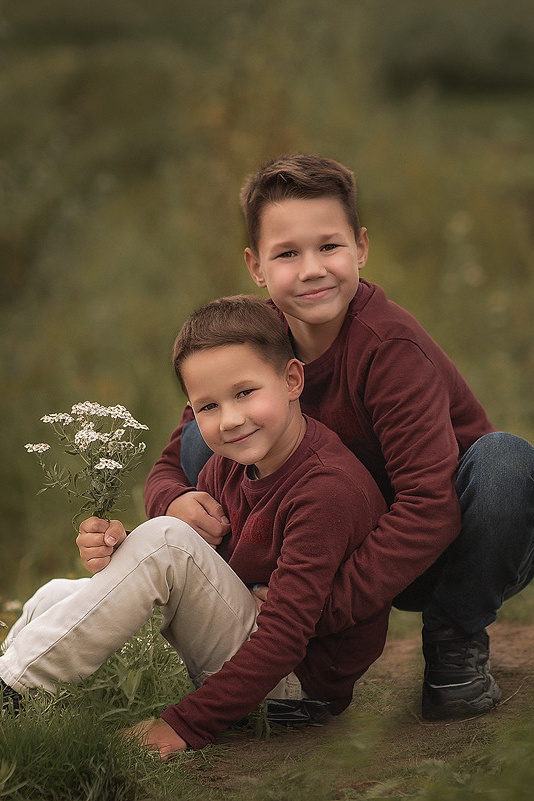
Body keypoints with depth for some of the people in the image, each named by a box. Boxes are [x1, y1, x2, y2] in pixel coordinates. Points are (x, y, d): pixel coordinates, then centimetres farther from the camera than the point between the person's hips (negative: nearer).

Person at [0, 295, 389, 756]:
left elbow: (284, 638, -28)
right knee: (57, 598, 4)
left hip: (298, 682, -9)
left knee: (164, 537, -25)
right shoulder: (227, 466, 1)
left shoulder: (329, 489, -24)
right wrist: (122, 555, -18)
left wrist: (185, 725, -29)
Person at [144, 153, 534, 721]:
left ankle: (455, 642, -10)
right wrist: (177, 502, -28)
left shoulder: (390, 346, -26)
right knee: (205, 435, -11)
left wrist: (328, 604, -38)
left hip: (444, 546, -4)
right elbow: (168, 468, -3)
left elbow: (432, 505, -34)